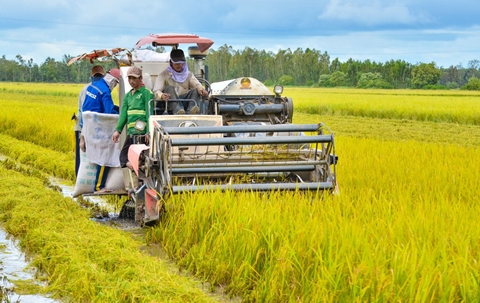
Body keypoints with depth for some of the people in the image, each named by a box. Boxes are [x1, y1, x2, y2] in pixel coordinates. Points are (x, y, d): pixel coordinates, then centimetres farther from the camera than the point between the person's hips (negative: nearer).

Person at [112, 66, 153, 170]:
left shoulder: (147, 93, -1)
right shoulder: (128, 95, 21)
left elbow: (149, 113, -8)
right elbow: (123, 114, 13)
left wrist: (149, 132, -18)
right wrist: (118, 130, 0)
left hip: (141, 132, -8)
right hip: (131, 132, 8)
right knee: (123, 155, 1)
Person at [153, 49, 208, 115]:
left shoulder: (188, 74, 18)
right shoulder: (164, 75, 6)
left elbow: (196, 84, -1)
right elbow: (156, 91, -8)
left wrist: (201, 89, -27)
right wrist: (162, 95, -33)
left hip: (184, 103, 3)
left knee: (195, 91, -20)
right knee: (170, 89, -28)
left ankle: (191, 110, -49)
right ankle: (177, 111, -54)